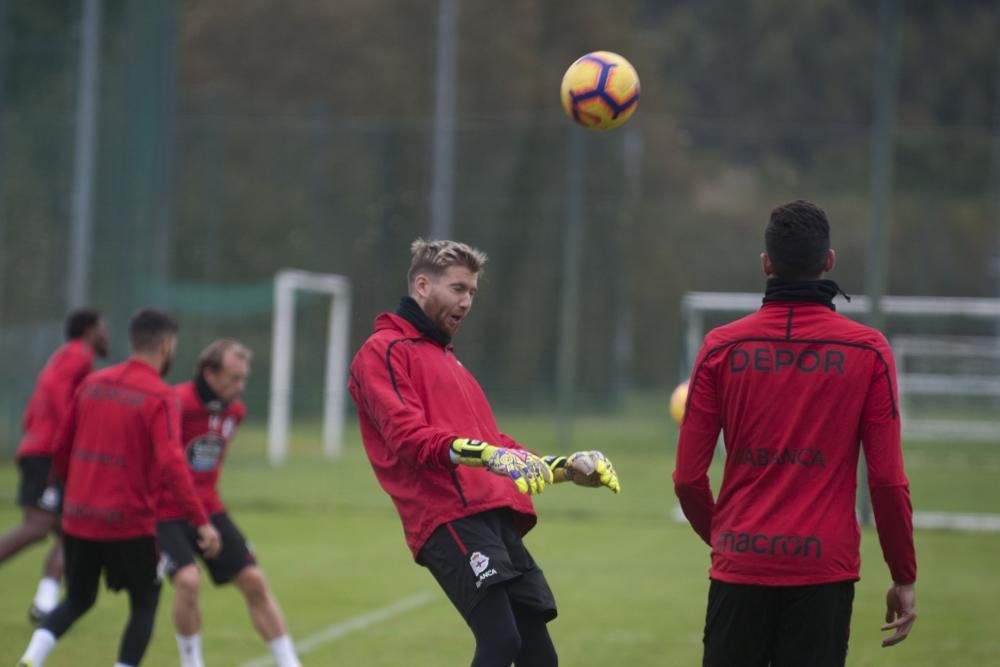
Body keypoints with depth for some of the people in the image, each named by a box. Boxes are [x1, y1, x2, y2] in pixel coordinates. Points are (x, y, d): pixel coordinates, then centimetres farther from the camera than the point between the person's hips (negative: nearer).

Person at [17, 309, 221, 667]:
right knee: (144, 605, 12)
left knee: (77, 600, 20)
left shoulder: (93, 383, 7)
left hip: (78, 519, 5)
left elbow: (61, 448, 12)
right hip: (130, 523, -5)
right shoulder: (160, 397, -10)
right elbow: (171, 464, -22)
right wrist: (202, 521, -22)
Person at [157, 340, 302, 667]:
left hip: (209, 508, 7)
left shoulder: (234, 410, 1)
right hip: (166, 514, -7)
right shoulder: (178, 404, -22)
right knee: (188, 579, -25)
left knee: (254, 581, 2)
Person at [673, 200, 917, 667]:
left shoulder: (722, 348, 1)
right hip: (824, 571, -1)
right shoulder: (868, 352, -2)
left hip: (740, 568, 1)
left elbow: (688, 477, 2)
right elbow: (887, 479, -4)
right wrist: (904, 577, 7)